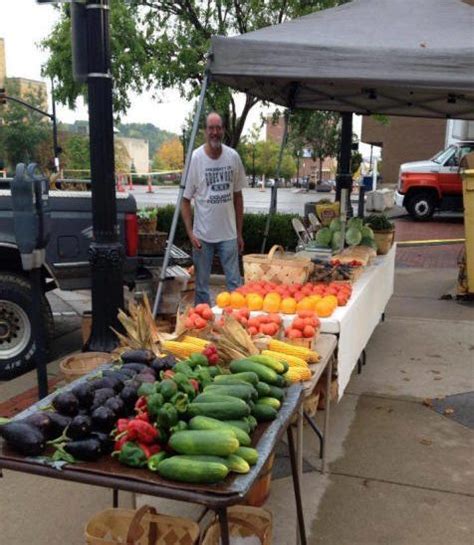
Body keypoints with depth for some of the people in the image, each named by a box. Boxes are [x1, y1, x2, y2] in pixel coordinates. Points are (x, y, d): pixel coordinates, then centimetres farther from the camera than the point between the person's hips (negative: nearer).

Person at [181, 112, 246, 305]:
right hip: (202, 235, -2)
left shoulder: (233, 157, 2)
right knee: (201, 286, 9)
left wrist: (239, 233, 10)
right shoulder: (195, 158, -7)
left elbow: (238, 196, 10)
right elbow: (186, 200, -3)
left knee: (235, 284, 7)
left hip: (229, 234, 2)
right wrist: (190, 233, -11)